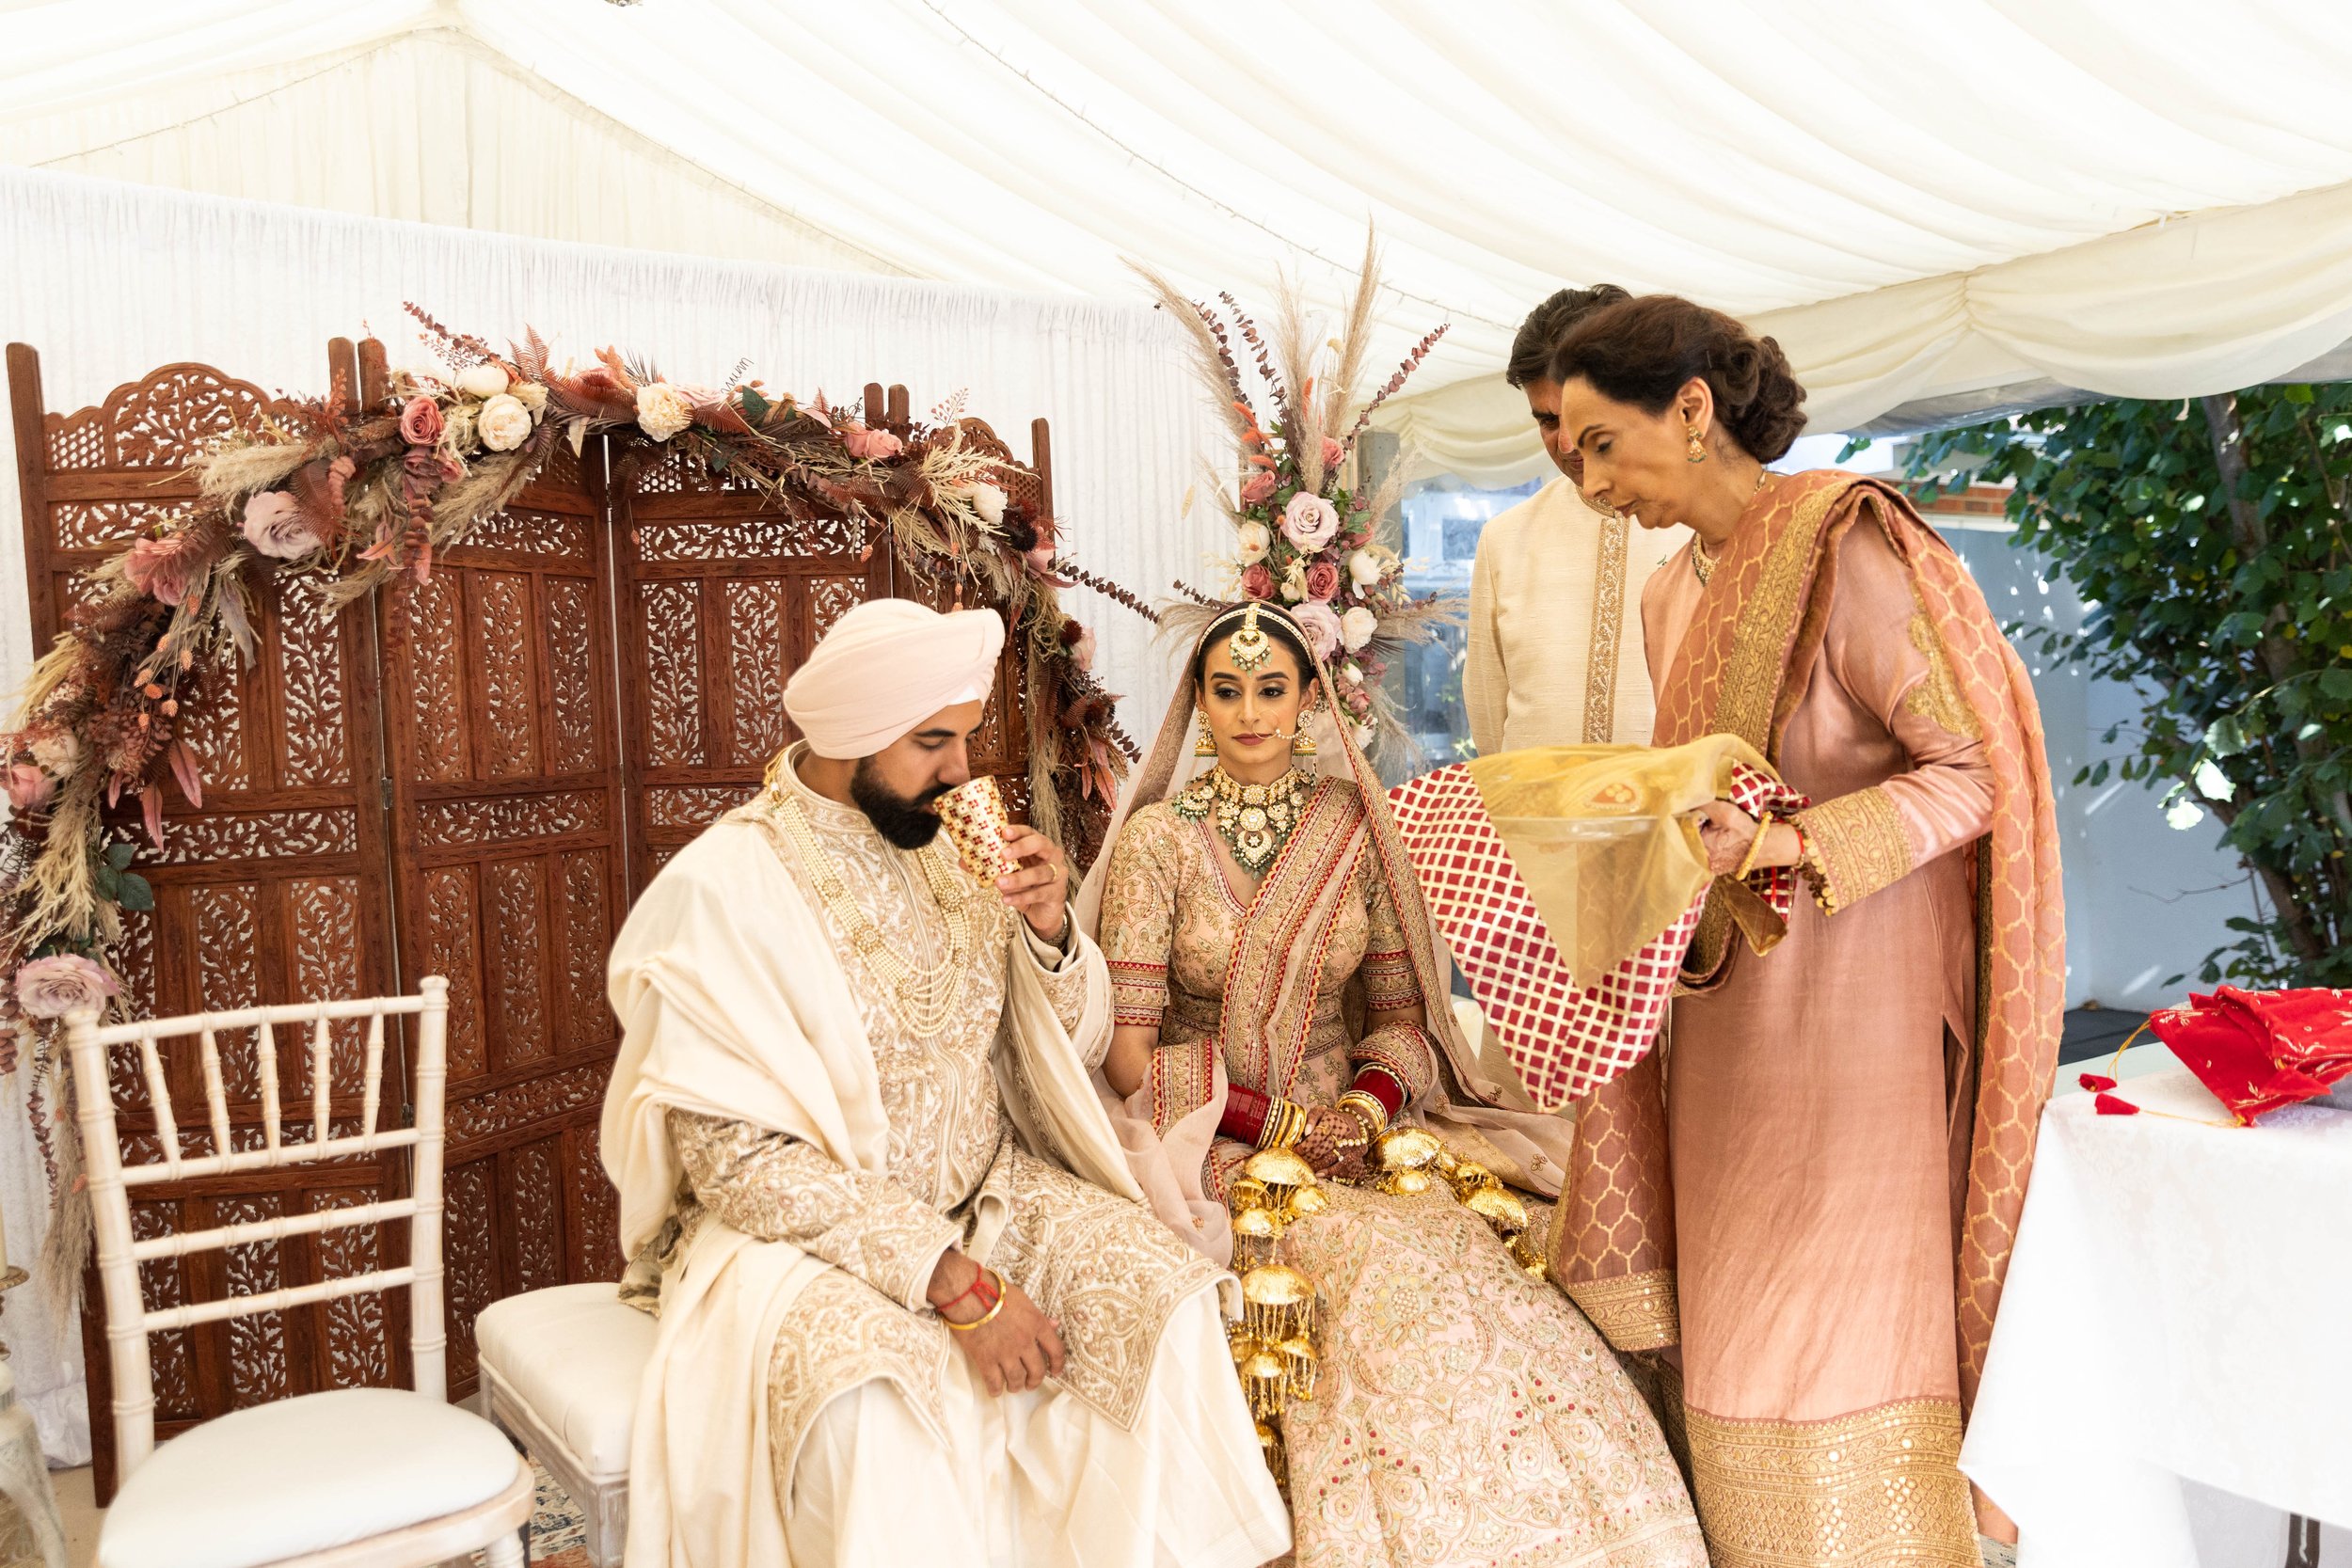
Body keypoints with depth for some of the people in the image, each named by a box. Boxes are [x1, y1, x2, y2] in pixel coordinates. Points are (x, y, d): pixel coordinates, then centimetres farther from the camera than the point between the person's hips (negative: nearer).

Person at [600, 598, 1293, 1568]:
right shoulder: (721, 888, -13)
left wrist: (1050, 931, -11)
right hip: (801, 1234, -5)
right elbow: (739, 1160, -18)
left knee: (1160, 1291, -19)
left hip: (989, 1196, 5)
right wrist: (954, 1280, -24)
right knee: (875, 1397, -35)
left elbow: (1073, 1049, 10)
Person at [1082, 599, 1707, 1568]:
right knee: (1383, 1276, -28)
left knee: (1495, 1289, -22)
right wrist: (1278, 1121, -13)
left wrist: (1363, 1108, -11)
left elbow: (1401, 1013, 9)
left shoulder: (1353, 829, 6)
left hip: (1350, 1133, 3)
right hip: (1216, 1149, -3)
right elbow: (1127, 1051, -7)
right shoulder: (1156, 838, -3)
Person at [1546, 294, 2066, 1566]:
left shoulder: (1845, 545, -12)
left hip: (1857, 1011, -7)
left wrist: (1789, 845, -25)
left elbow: (1976, 773, -14)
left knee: (1826, 1362, 0)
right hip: (1731, 1011, 7)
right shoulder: (1671, 594, 12)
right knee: (1733, 1343, 10)